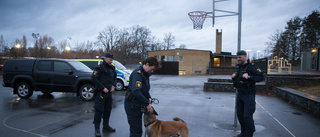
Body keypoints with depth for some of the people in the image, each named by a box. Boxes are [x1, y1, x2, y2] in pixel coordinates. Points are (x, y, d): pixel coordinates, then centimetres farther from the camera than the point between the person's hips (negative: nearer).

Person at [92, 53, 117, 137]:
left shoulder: (112, 68, 13)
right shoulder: (99, 68, -8)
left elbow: (114, 77, 25)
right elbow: (94, 79, -14)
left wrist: (113, 85, 6)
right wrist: (103, 88, -17)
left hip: (109, 92, 7)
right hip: (101, 92, -7)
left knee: (108, 109, 14)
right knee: (99, 110, -5)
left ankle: (106, 126, 28)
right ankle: (97, 129, 5)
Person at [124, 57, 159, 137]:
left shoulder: (145, 73, 9)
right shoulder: (138, 74, -21)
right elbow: (136, 91, -34)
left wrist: (149, 98, 2)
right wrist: (147, 104, -28)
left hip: (138, 105, 10)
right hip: (132, 105, -10)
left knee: (138, 130, 19)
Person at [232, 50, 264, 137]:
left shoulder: (252, 66, -11)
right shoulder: (239, 67, 13)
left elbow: (261, 77, -18)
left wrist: (249, 77, -27)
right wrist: (234, 77, 3)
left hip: (249, 95, -8)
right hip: (240, 94, 8)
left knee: (247, 116, -7)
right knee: (240, 114, 14)